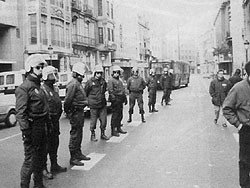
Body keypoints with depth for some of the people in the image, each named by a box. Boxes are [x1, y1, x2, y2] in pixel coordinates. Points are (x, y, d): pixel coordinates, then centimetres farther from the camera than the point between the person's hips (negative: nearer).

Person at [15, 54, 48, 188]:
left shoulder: (39, 86, 15)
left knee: (41, 157, 18)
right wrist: (25, 131, -24)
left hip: (42, 126, 9)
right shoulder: (24, 88, -14)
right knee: (30, 160, -4)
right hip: (32, 128, -9)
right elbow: (20, 112, -20)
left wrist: (48, 123, 18)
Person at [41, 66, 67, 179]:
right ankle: (43, 169, 8)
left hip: (55, 120, 9)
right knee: (46, 145, -2)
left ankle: (54, 165, 29)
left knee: (55, 144, 17)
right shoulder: (43, 89, -15)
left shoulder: (53, 88, 15)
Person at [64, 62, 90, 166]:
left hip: (80, 112, 10)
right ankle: (73, 158, 5)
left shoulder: (78, 83, 15)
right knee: (75, 135, -3)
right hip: (75, 112, -10)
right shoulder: (73, 84, -17)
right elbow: (67, 100, -20)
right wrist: (68, 112, -12)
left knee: (79, 134, 18)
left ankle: (78, 154, 29)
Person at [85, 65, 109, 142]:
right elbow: (85, 93, 0)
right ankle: (92, 135, 17)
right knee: (93, 121, 3)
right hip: (93, 105, -5)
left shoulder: (103, 81, 8)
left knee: (104, 120, 8)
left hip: (103, 104, 5)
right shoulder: (90, 82, -7)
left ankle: (103, 134, 24)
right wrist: (87, 101, 4)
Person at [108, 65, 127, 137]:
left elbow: (123, 90, 26)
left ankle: (119, 128, 25)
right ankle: (113, 131, -1)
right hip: (115, 100, -9)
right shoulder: (111, 81, -7)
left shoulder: (120, 81, 21)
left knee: (120, 115, 14)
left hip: (120, 100, 9)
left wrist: (125, 98, 22)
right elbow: (110, 91, -16)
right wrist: (113, 98, -24)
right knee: (115, 115, -6)